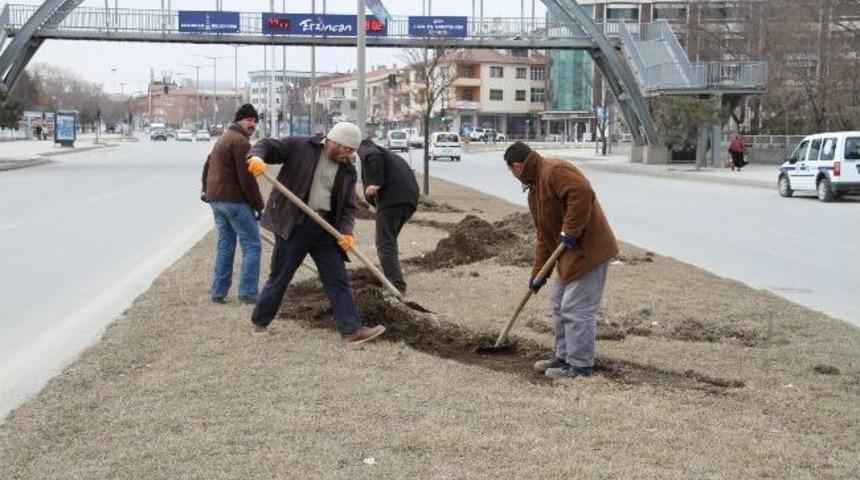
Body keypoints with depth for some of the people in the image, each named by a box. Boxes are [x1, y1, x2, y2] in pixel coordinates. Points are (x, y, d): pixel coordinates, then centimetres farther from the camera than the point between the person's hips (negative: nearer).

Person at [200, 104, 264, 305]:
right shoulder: (240, 141, -12)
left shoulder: (223, 138, 20)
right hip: (235, 200, -10)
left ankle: (218, 292, 15)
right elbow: (246, 178, -17)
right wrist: (258, 205, -11)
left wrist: (206, 190, 42)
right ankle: (248, 292, -6)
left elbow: (207, 165, 30)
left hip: (216, 199, 10)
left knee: (225, 245, 15)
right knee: (252, 245, -4)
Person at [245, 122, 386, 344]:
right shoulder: (301, 147, -3)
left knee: (338, 279, 0)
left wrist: (346, 231, -8)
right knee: (280, 277, 4)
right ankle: (259, 322, 22)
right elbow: (268, 145, -3)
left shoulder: (348, 171, 9)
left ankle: (352, 330, -1)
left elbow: (348, 206, 10)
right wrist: (256, 157, -27)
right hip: (294, 224, -4)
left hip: (325, 228, 4)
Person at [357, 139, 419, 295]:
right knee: (390, 241, 24)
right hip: (411, 199, 8)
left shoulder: (365, 149, 14)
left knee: (385, 245, -7)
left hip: (391, 198, -8)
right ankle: (392, 281, 28)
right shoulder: (392, 156, 37)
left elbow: (374, 156, -13)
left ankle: (397, 287, -18)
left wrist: (375, 183, -16)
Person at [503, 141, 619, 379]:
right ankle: (564, 357, 28)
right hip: (569, 253, 11)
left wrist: (570, 232, -26)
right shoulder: (535, 189, 19)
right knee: (560, 306, 17)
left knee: (577, 310, -7)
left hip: (588, 250, -11)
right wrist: (538, 273, 18)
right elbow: (544, 236, 21)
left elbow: (582, 194, -30)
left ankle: (580, 366, 2)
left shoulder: (554, 171, -13)